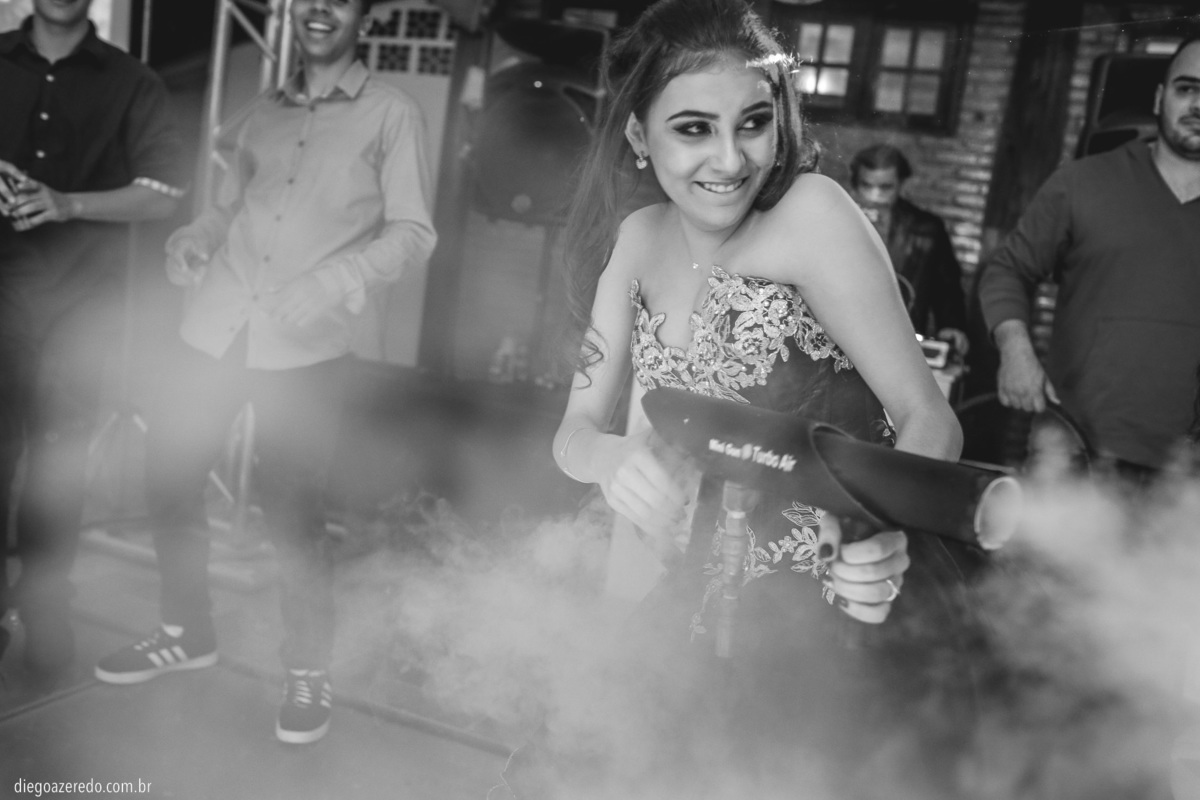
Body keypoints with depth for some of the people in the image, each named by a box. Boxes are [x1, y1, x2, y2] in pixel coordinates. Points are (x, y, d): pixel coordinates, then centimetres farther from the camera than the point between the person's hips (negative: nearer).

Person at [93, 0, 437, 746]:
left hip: (307, 343, -5)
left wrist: (334, 283, -19)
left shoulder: (392, 111, 3)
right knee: (170, 474, 9)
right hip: (217, 325, 5)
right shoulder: (266, 109, 18)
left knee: (291, 507, -4)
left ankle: (309, 669, 16)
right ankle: (188, 630, 31)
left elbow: (413, 231, -4)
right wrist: (193, 237, 1)